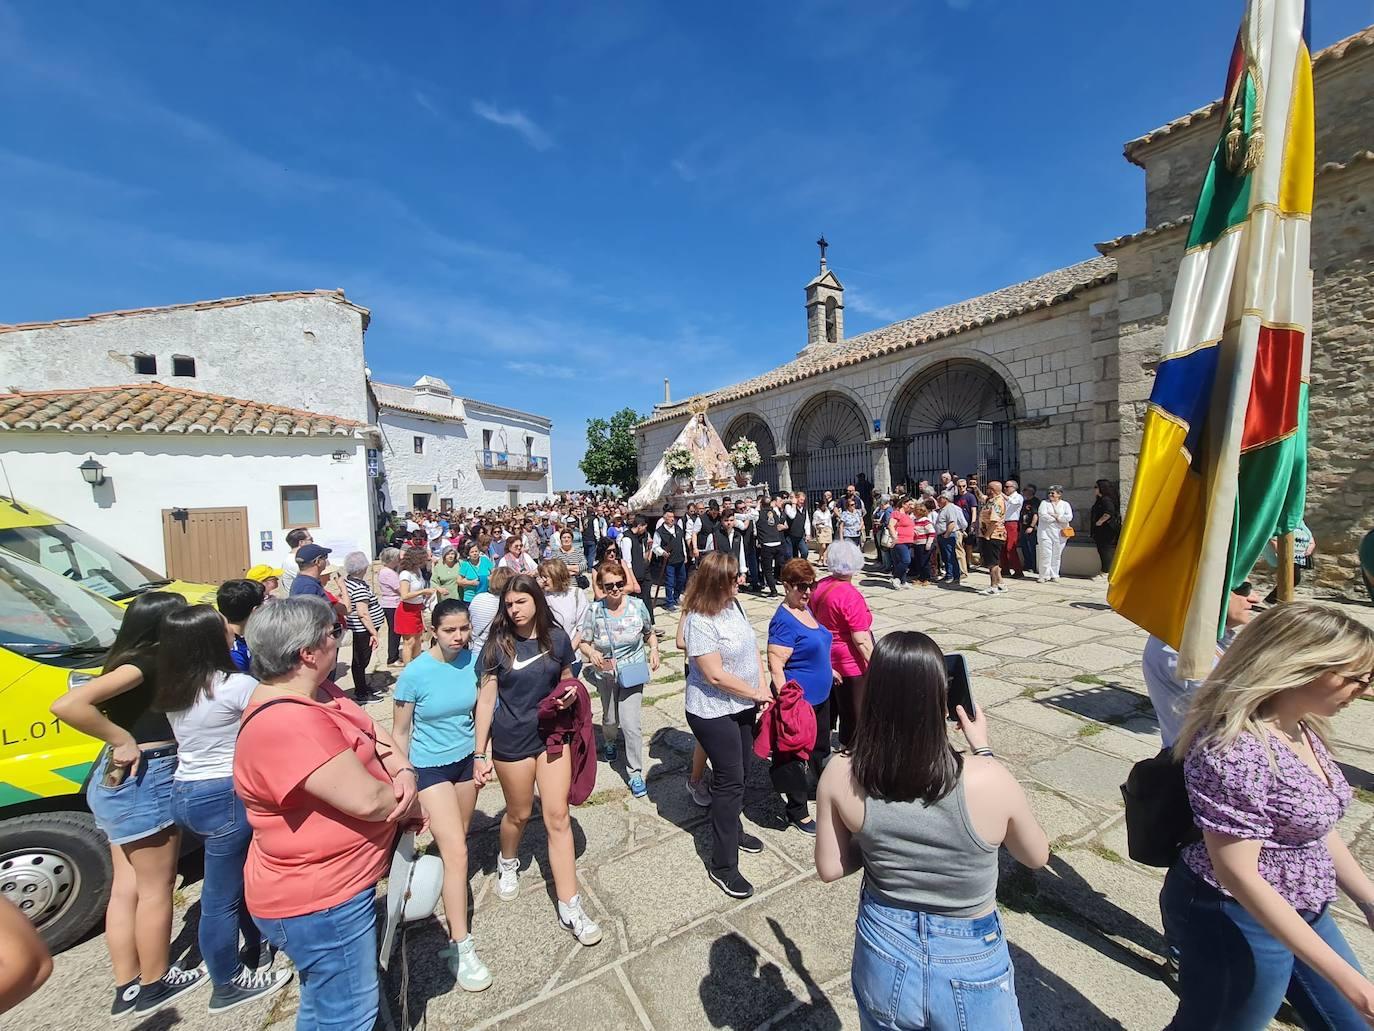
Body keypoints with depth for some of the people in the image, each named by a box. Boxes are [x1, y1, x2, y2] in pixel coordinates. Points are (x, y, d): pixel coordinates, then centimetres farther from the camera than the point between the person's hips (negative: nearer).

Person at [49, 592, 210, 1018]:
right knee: (155, 888, 9)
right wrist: (122, 740, -22)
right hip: (143, 782, -9)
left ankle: (127, 988, 32)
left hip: (123, 780, 9)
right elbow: (67, 705, -31)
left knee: (127, 886, 18)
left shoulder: (142, 660, 6)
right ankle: (154, 984, 27)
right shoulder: (143, 663, -21)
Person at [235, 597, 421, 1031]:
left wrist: (405, 772, -15)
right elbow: (368, 800, -33)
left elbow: (374, 732, 4)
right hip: (321, 902, -9)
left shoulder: (315, 693, -2)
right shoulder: (290, 723, -33)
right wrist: (410, 804, -13)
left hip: (333, 883, 10)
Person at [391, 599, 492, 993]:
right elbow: (400, 732, -9)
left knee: (457, 840, 16)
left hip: (466, 759, 4)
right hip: (430, 766, -4)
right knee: (456, 852, -6)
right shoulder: (416, 673, -20)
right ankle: (461, 947, 8)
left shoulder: (473, 660, -11)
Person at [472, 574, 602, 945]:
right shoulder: (498, 644, -10)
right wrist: (480, 753, -7)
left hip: (551, 734, 1)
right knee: (519, 813, 18)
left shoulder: (557, 639, -7)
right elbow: (486, 699, -7)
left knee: (558, 818, 2)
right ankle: (508, 863, 51)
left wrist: (571, 693, -14)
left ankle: (570, 908, 13)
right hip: (511, 740, -1)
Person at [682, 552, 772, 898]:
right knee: (729, 781, 2)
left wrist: (763, 686, -6)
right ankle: (722, 865, 20)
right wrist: (756, 693, -15)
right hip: (714, 713, -8)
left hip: (742, 706, 8)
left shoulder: (734, 604, -1)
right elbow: (716, 675, -27)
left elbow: (752, 645, 5)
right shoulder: (699, 621, -27)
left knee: (738, 773, 23)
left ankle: (732, 829, 46)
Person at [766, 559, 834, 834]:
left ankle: (821, 785, 50)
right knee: (795, 756, 8)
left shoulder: (806, 609, 5)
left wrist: (827, 670, 25)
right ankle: (797, 812, 26)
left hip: (819, 696, 9)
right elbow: (775, 666, -27)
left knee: (821, 744, 27)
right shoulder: (784, 621, -24)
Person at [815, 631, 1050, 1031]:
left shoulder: (840, 776, -22)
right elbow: (1036, 856, -5)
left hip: (884, 960, 2)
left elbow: (830, 868, -7)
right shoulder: (987, 779, -28)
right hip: (970, 967, -1)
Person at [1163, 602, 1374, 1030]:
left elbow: (1316, 828, 12)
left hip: (1302, 912, 9)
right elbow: (1237, 873, -29)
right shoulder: (1235, 750, -31)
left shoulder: (1302, 728, 0)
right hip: (1240, 922, -9)